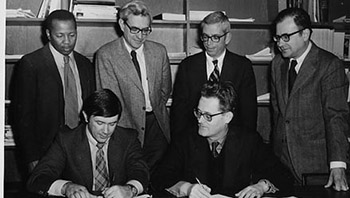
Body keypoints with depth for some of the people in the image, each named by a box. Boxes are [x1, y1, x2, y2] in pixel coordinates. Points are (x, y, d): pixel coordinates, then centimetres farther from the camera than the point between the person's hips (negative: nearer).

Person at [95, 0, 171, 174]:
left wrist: (154, 111, 12)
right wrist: (126, 131, -12)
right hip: (127, 127, -3)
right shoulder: (106, 55, -7)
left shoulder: (159, 51, 6)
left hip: (157, 125, 3)